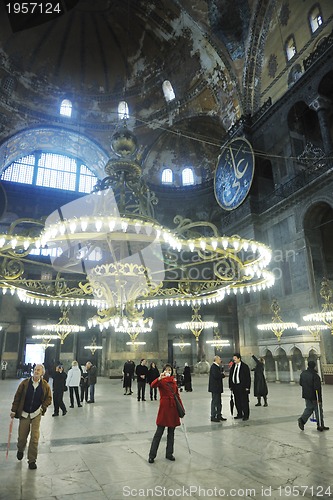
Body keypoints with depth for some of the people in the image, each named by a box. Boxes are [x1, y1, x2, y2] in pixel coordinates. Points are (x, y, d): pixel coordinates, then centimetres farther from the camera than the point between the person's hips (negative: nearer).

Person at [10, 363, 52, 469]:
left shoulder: (45, 385, -4)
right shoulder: (25, 383, -6)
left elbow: (49, 398, 5)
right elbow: (17, 397, 0)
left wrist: (42, 407, -9)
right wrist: (13, 410, -1)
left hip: (36, 414, 0)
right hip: (24, 413, 0)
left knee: (34, 438, -2)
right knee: (22, 436, 11)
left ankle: (32, 460, 14)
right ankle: (20, 450, 45)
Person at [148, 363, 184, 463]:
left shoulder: (174, 381, 11)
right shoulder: (161, 381, -6)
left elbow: (177, 395, 16)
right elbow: (153, 385, -28)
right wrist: (160, 378, -45)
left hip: (173, 407, 5)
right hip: (164, 407, -5)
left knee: (171, 432, 12)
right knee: (159, 432, -1)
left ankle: (169, 453, 25)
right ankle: (152, 456, 10)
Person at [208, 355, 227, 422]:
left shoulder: (217, 366, 14)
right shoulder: (213, 366, -18)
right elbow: (216, 375, -28)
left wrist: (221, 374, -4)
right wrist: (223, 375, -13)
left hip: (217, 387, 10)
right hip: (215, 387, -10)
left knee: (219, 402, 16)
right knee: (215, 402, -3)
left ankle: (219, 416, 26)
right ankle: (213, 417, 6)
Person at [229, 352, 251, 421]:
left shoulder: (244, 366, -8)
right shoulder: (233, 366, 9)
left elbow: (248, 377, -8)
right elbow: (230, 376, 14)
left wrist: (247, 387, -13)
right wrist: (231, 386, 10)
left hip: (242, 387, -6)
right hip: (235, 386, 6)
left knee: (244, 401, 0)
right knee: (237, 402, 12)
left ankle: (246, 415, 11)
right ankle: (239, 414, 24)